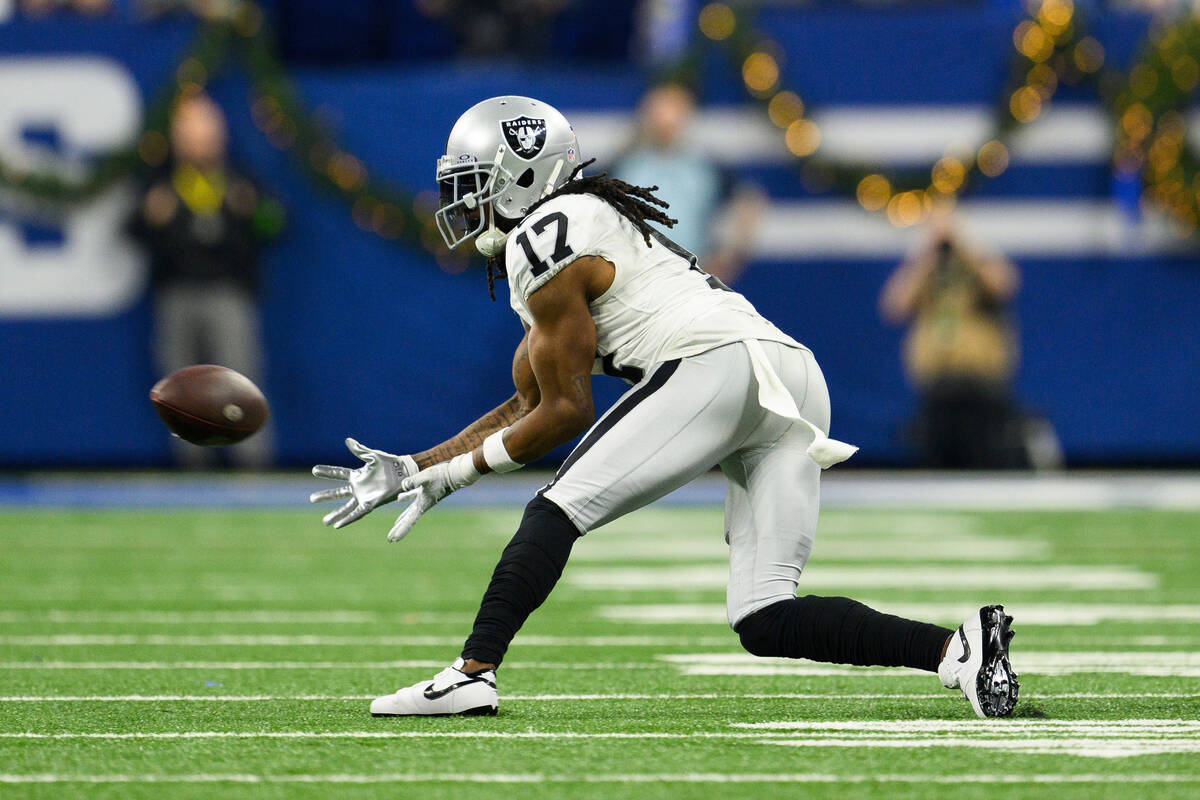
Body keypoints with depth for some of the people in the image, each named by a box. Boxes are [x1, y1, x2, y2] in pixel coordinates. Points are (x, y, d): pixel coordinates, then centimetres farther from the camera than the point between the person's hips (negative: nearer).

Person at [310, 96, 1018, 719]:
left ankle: (473, 672, -15)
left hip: (719, 365, -9)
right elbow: (528, 404, 37)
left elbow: (566, 412, 4)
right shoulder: (591, 227, 33)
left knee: (557, 511, -4)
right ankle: (957, 647, -9)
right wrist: (415, 469, 34)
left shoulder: (545, 237, 3)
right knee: (766, 623, 3)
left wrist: (454, 471, 14)